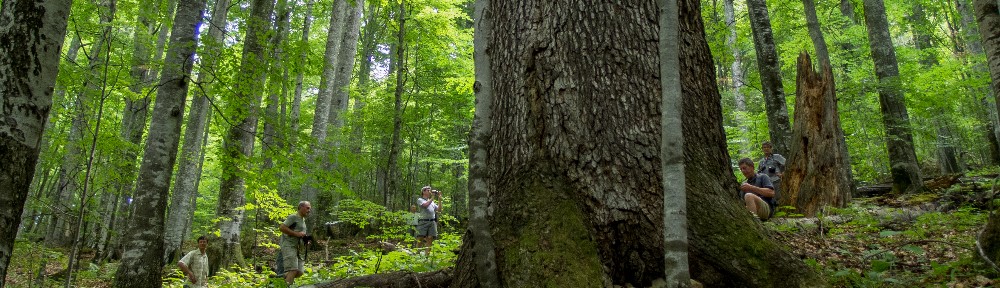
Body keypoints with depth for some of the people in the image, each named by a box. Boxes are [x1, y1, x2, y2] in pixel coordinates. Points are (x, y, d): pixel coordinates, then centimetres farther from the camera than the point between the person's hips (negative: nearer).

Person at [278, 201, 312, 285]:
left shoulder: (303, 220, 22)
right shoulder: (293, 217, -4)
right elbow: (281, 227, -14)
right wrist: (296, 234, -16)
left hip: (299, 249, 9)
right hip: (289, 246, -9)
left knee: (299, 273, 2)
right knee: (293, 270, -20)